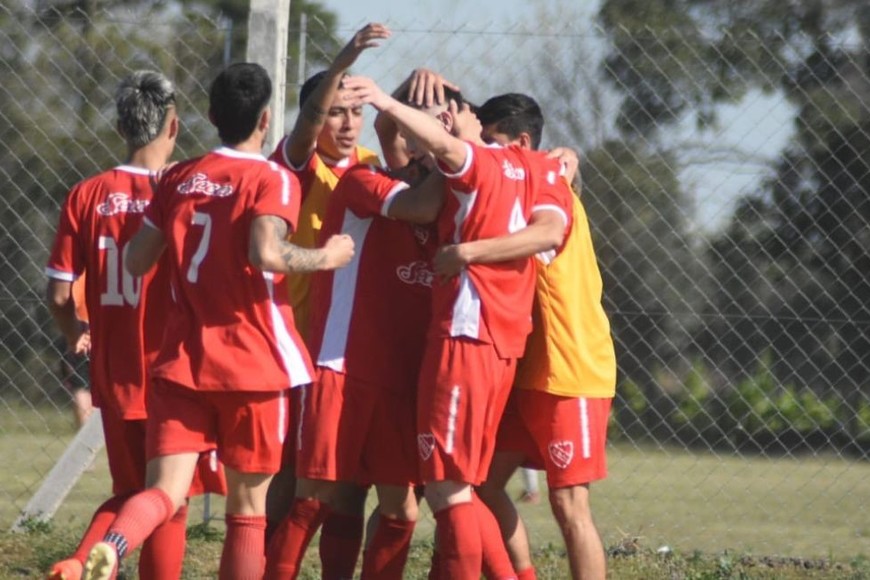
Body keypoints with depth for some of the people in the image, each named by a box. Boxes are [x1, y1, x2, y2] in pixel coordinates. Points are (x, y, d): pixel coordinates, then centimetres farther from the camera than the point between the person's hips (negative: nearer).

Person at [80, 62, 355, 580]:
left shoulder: (179, 178, 8)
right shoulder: (272, 180, -7)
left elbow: (138, 261, 9)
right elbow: (266, 254, -24)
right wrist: (327, 257, -8)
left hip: (182, 362, 3)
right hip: (254, 363, -3)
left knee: (165, 492, -4)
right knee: (249, 507, 9)